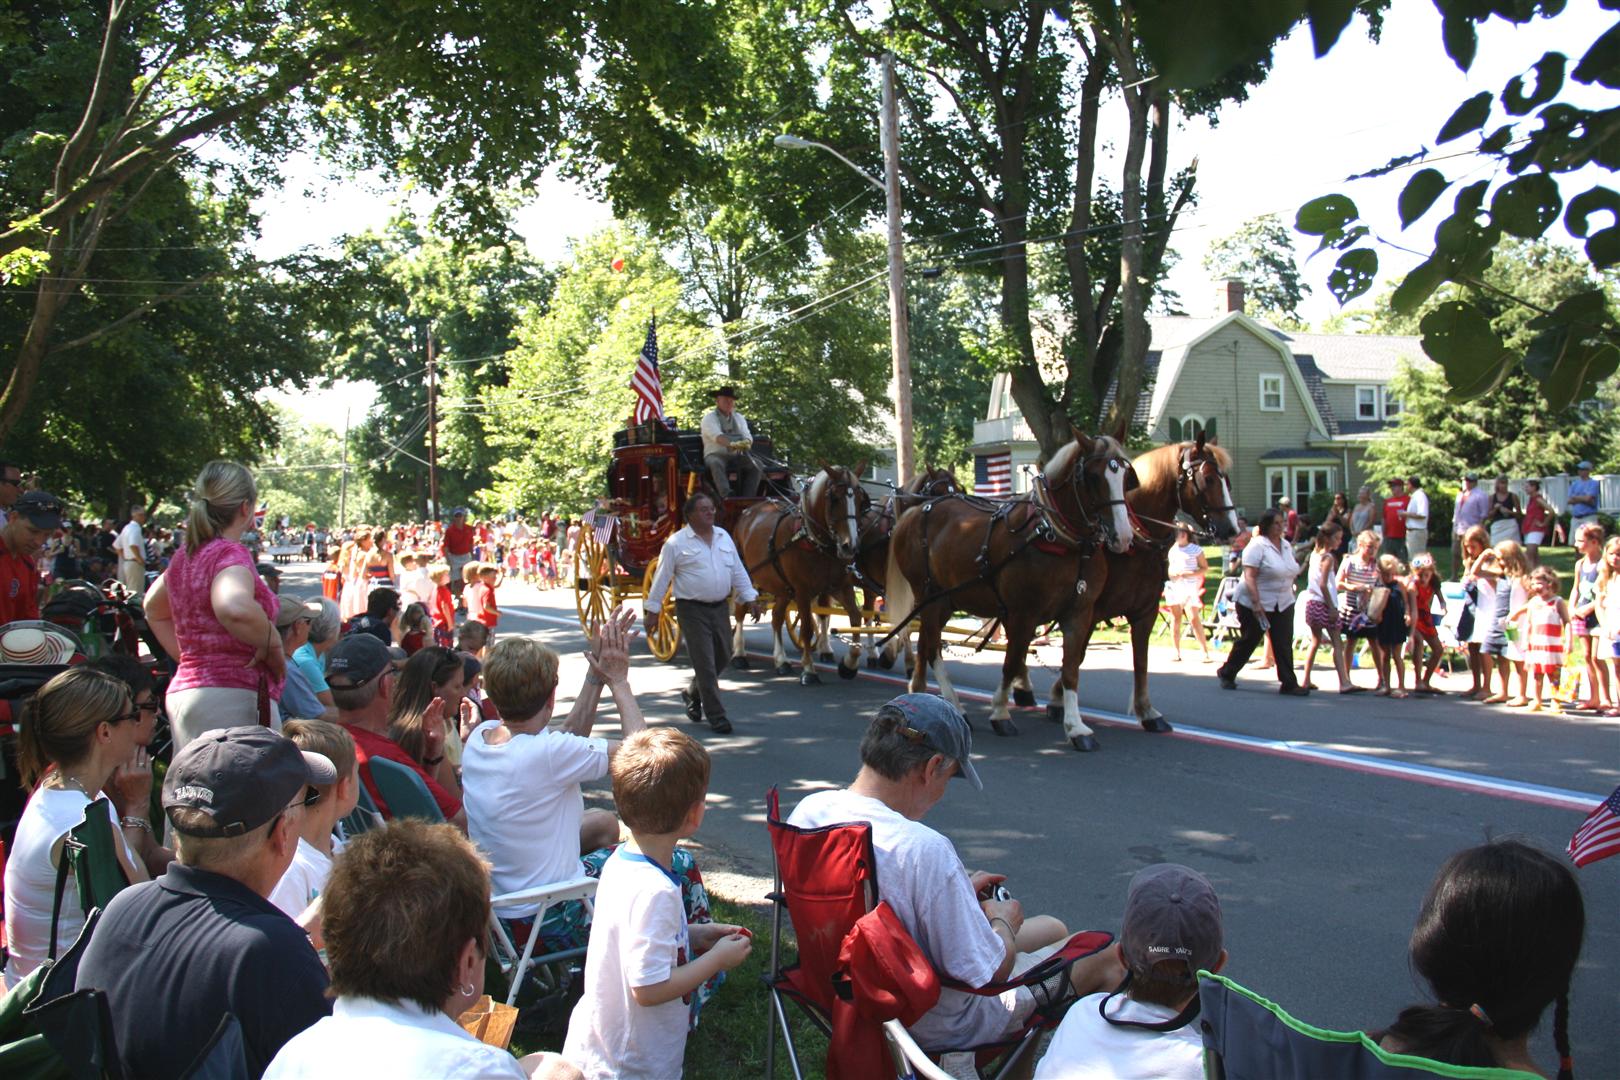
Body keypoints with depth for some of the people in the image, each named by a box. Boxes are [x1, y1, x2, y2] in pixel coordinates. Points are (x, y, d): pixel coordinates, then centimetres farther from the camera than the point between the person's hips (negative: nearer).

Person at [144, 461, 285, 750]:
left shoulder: (184, 555, 14)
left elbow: (154, 608, 34)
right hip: (231, 695, -10)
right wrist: (271, 642, -17)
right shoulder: (230, 552, -12)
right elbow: (233, 608, -34)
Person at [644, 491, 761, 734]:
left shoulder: (724, 537, 10)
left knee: (723, 657, 13)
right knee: (705, 663, -4)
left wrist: (750, 598, 9)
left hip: (720, 607, 6)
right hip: (692, 610, -6)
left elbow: (738, 571, 14)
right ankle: (715, 714, 5)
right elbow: (662, 578, -4)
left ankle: (692, 693, 36)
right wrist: (652, 610, -4)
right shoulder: (676, 543, -7)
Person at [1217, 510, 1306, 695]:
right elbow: (1249, 577, -20)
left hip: (1283, 604, 6)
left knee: (1284, 644, -1)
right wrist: (1256, 603, -27)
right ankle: (1226, 673, 24)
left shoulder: (1286, 546, 11)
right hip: (1256, 605, -6)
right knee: (1248, 642, 5)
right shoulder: (1257, 546, -14)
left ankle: (1289, 683, -2)